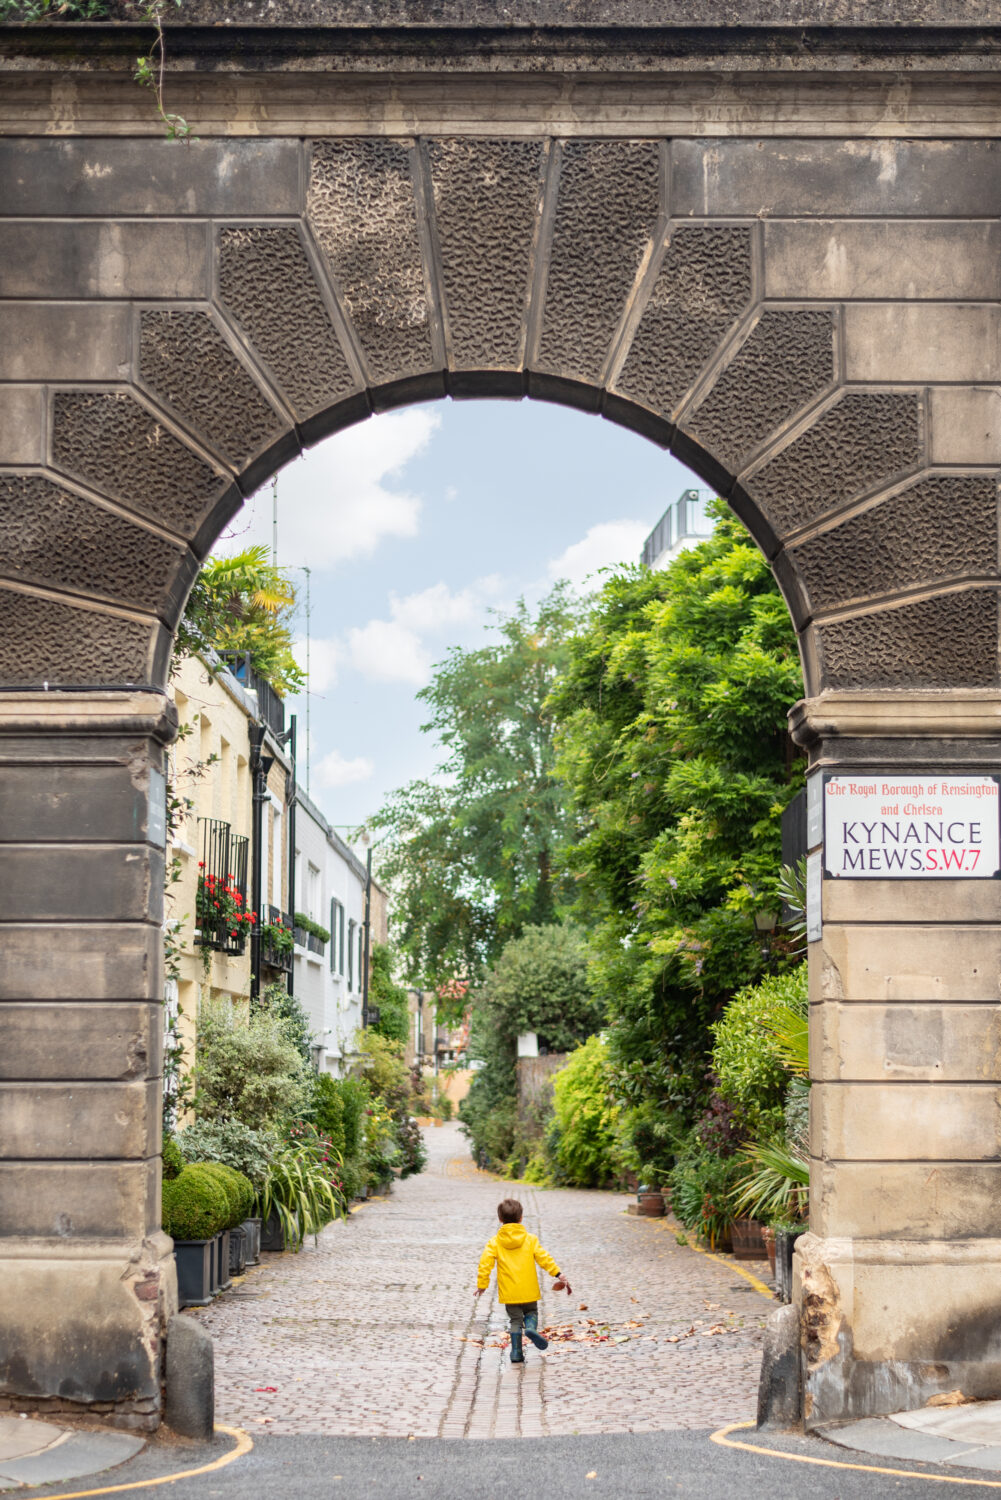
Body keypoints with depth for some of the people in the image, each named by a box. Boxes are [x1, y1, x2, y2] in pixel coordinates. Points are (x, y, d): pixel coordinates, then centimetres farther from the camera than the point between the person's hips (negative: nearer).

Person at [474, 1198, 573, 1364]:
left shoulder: (494, 1242, -2)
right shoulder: (530, 1239, 0)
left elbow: (485, 1263, -8)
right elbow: (544, 1258, -3)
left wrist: (482, 1285, 1)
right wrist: (559, 1274, 2)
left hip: (509, 1293, 0)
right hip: (529, 1291, 0)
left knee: (515, 1320, 12)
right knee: (531, 1312, 20)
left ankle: (516, 1354, 4)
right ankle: (531, 1328, -14)